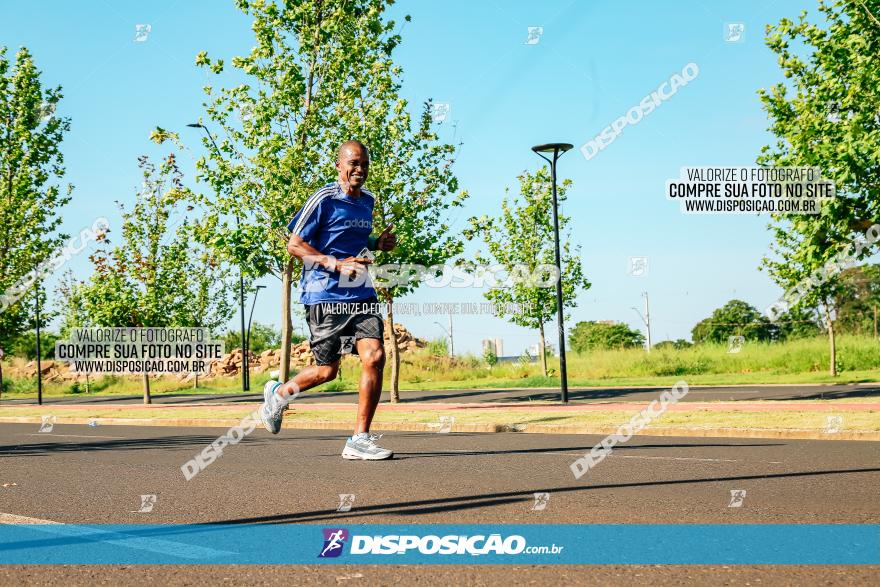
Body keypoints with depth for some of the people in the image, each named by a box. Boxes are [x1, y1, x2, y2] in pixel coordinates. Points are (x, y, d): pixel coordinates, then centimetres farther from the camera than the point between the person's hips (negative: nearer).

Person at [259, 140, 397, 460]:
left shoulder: (368, 201, 14)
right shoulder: (324, 199, -9)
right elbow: (294, 245, -9)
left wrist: (377, 243, 9)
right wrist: (337, 264, -20)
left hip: (361, 295, 6)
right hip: (324, 295, -6)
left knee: (375, 357, -12)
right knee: (328, 370, 3)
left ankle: (359, 439, -3)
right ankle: (278, 393, 35)